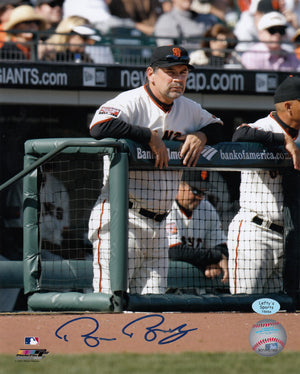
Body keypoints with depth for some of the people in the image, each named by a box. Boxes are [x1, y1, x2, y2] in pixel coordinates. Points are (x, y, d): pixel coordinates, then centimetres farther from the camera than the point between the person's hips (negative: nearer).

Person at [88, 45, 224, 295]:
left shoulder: (189, 109, 13)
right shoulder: (130, 103, -10)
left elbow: (218, 127, 28)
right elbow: (99, 127, -28)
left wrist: (201, 136, 3)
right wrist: (151, 137, -22)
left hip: (158, 224, 7)